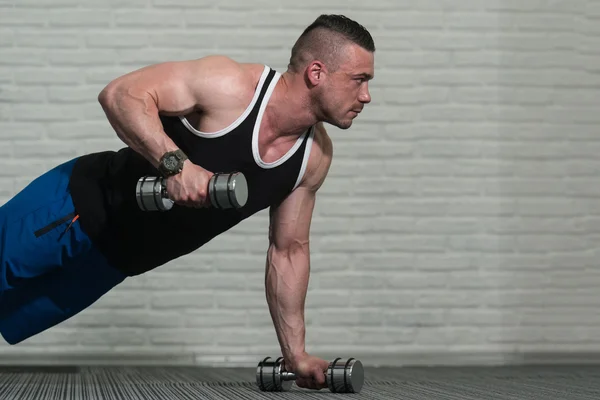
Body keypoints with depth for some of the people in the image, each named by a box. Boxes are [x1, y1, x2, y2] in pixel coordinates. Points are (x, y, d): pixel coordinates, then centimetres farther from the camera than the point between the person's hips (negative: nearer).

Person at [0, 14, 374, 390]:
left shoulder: (316, 156, -7)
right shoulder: (231, 85, -26)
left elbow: (289, 250, 4)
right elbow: (121, 94, -28)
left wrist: (296, 353, 1)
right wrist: (175, 163, -43)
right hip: (83, 202, -6)